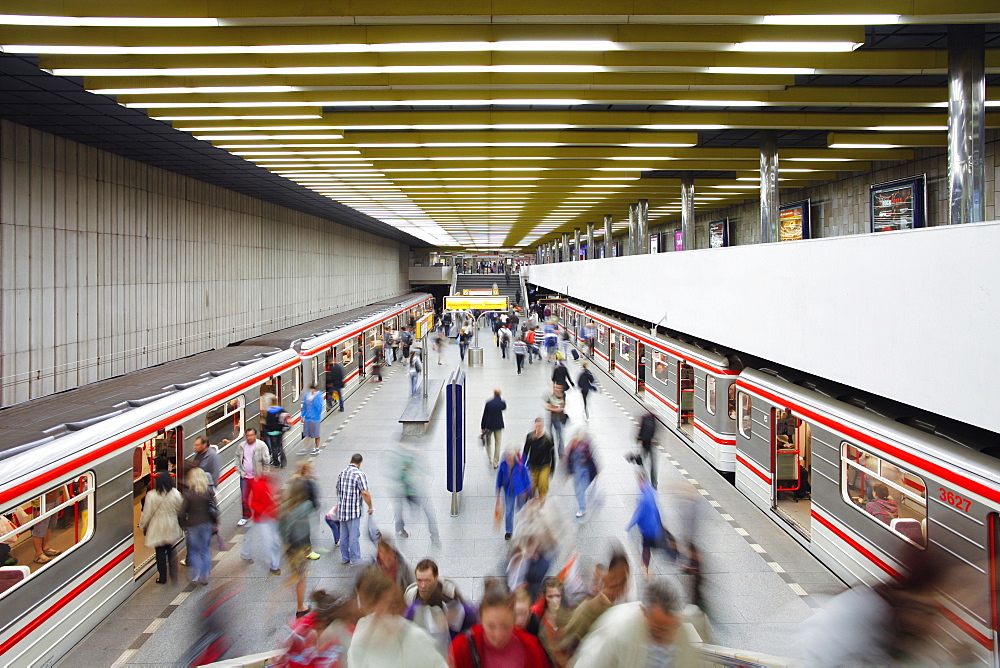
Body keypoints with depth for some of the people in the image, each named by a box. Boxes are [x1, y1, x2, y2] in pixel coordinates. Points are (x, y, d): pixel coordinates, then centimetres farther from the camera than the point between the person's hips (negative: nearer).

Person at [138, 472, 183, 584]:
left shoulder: (151, 495, -14)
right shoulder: (176, 494, -10)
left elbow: (147, 513, -7)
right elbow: (181, 511, 1)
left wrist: (142, 526, 10)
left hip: (157, 529, -1)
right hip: (172, 529, 1)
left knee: (160, 553, 10)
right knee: (172, 552, 11)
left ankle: (162, 577, 16)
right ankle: (174, 576, 14)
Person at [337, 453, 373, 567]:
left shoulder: (342, 473, 8)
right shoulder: (360, 475, -14)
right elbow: (365, 493, -20)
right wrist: (370, 507, -8)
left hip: (342, 508, 7)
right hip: (354, 510, -7)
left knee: (344, 535, 15)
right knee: (354, 535, 0)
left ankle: (344, 557, 24)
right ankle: (355, 559, 6)